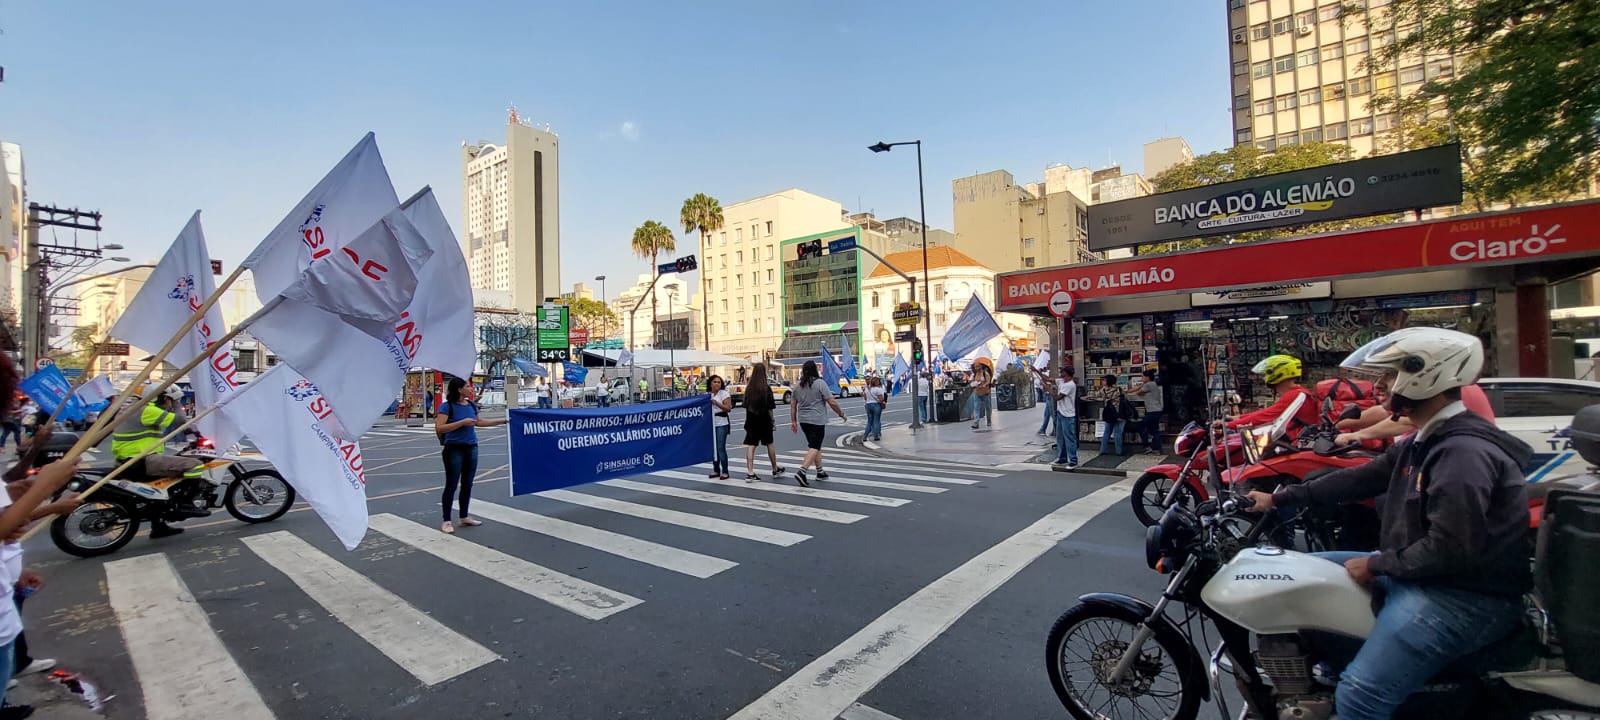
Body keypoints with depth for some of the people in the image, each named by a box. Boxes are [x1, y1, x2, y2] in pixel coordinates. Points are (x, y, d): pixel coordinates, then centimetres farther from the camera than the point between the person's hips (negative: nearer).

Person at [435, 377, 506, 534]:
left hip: (471, 448, 6)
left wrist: (502, 421, 23)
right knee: (451, 485, 1)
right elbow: (439, 428, -19)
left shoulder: (471, 404, 8)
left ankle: (464, 517, 25)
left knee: (467, 484, 13)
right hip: (454, 449, -6)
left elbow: (479, 422, 23)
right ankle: (446, 521, 11)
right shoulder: (447, 406, -11)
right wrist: (462, 422, -22)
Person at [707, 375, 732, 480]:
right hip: (710, 424, 5)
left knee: (721, 448, -8)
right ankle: (716, 470, 18)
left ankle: (725, 472, -2)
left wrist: (716, 403, -21)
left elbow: (728, 408, -12)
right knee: (713, 448, 8)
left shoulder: (724, 394, -3)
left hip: (721, 424, -5)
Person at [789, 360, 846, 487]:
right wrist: (841, 413, 3)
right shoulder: (820, 383, -10)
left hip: (803, 420, 7)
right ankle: (801, 472, -18)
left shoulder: (797, 385, 9)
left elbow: (793, 404, 12)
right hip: (817, 420, -7)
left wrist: (793, 421, 17)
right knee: (814, 447, -5)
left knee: (815, 445, 18)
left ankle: (820, 472, 25)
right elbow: (832, 402, -11)